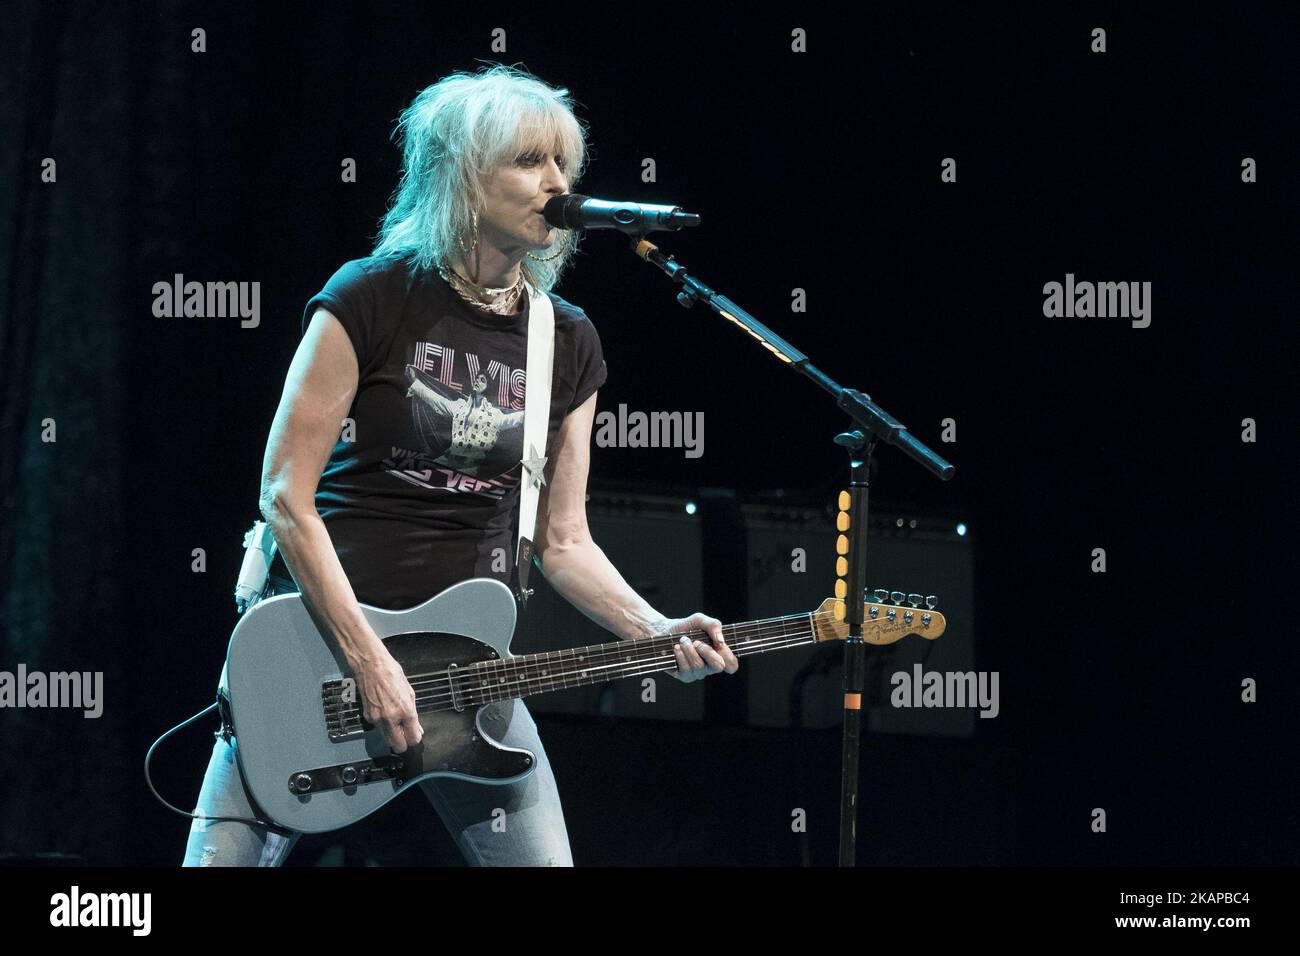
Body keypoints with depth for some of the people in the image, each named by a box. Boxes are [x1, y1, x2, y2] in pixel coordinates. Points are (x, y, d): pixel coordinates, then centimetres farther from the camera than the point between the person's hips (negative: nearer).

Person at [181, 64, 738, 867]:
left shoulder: (569, 342, 8)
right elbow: (286, 495, -11)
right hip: (326, 644, -4)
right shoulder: (374, 298, -7)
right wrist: (367, 659, -17)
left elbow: (563, 542, 10)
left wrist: (656, 632, -8)